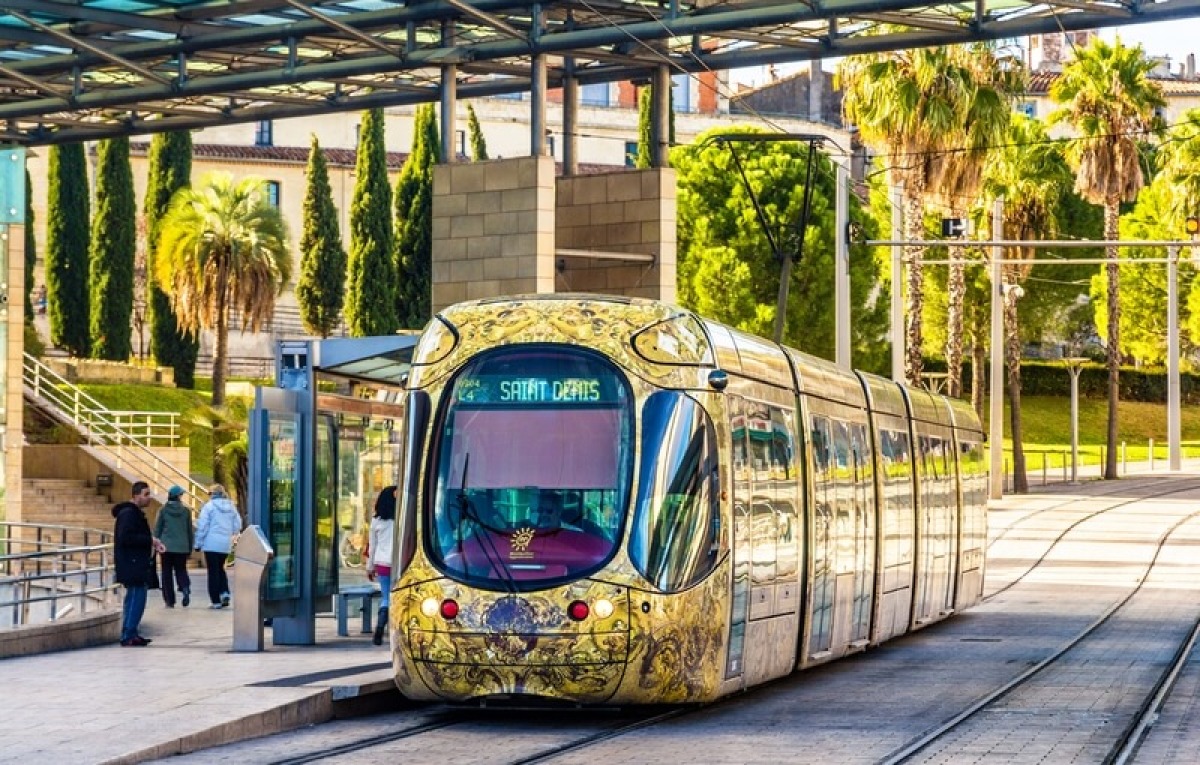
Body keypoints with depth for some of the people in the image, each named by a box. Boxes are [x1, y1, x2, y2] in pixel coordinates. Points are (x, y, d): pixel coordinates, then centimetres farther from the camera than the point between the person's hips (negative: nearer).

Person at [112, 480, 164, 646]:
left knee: (135, 599, 13)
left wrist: (152, 544, 10)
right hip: (132, 564, -11)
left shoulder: (136, 513, 18)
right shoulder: (128, 513, -15)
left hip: (138, 564, 11)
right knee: (136, 598, -11)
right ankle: (128, 636, -10)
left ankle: (130, 634, 17)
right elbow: (126, 538, -24)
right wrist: (150, 540, -18)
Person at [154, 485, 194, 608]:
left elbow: (157, 529, 0)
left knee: (167, 573, 7)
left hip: (167, 546, -1)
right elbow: (190, 530, 6)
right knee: (181, 570, 14)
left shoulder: (163, 510, -4)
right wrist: (190, 547, 15)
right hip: (182, 547, 1)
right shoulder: (186, 511, -1)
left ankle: (169, 600, 5)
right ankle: (185, 588, -15)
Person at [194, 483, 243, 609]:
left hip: (212, 544, -5)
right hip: (226, 545, 5)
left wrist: (198, 543, -3)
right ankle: (224, 593, 1)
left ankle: (216, 601, -2)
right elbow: (237, 526, 9)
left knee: (213, 571, 1)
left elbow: (202, 526, -10)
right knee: (220, 569, 21)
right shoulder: (231, 507, 6)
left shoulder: (209, 506, -9)